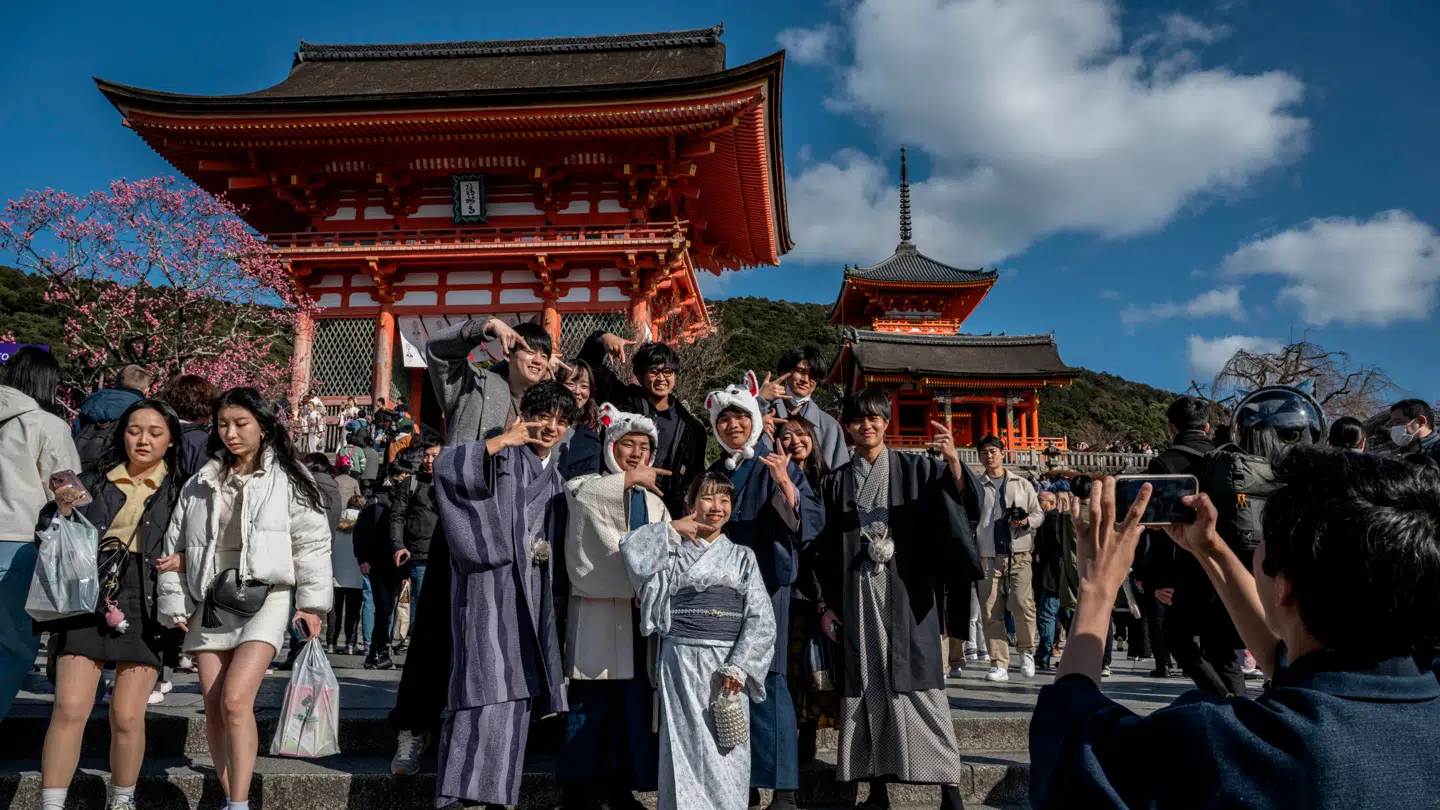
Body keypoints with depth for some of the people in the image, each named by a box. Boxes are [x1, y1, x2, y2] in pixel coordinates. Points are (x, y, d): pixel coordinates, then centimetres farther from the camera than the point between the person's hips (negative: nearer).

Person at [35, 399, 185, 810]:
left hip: (145, 606, -1)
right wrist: (62, 511, -9)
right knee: (69, 708, -7)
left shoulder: (179, 491, 7)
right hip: (88, 599, 2)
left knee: (127, 716, 0)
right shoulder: (93, 482, 12)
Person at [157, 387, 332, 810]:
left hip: (265, 598, -5)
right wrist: (174, 602, 10)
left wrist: (312, 603, -6)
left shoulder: (287, 479, -1)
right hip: (210, 601, 5)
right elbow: (177, 545, 16)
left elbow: (312, 542, -3)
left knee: (235, 699, -18)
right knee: (213, 707, 7)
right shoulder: (202, 482, 12)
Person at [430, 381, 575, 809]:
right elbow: (445, 466, -20)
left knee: (516, 692, 9)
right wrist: (504, 440, -21)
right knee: (486, 689, -12)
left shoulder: (555, 480, 19)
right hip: (490, 585, -7)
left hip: (531, 594, 7)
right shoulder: (502, 456, -3)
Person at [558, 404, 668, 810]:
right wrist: (628, 478, -18)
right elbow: (577, 492, -20)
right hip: (598, 608, -4)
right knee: (592, 698, -5)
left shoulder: (655, 500, 20)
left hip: (641, 609, 5)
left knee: (636, 700, 5)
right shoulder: (589, 486, 5)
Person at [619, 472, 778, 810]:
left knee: (725, 749, 0)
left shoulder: (742, 556, 11)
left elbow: (760, 618, 2)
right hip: (680, 661, 0)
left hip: (728, 663, 0)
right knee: (685, 744, 0)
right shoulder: (673, 551, 10)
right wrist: (672, 528, -4)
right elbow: (631, 549, -11)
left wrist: (738, 666, -9)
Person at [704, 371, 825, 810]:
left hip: (765, 581, -5)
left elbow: (810, 520, -12)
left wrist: (784, 483, -25)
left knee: (766, 680, -8)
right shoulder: (714, 473, 14)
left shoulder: (776, 466, -1)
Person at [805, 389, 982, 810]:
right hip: (857, 599, 2)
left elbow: (966, 502, -9)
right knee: (867, 690, 5)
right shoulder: (835, 482, 9)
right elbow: (822, 547, 10)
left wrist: (953, 461, -26)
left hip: (907, 596, -2)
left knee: (919, 688, -4)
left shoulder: (915, 469, 3)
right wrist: (825, 603, 6)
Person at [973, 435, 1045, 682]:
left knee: (1022, 604, -15)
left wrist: (1026, 521, -7)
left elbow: (1039, 513, 14)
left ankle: (1026, 651, 9)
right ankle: (999, 665, 3)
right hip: (988, 557, 1)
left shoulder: (1022, 484, 14)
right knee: (991, 613, -2)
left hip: (1019, 554, -1)